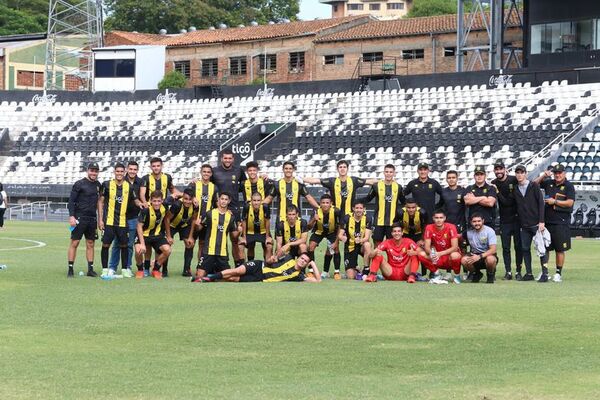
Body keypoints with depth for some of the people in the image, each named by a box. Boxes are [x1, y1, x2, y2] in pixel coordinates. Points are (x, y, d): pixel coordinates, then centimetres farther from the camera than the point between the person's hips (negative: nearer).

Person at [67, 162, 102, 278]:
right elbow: (71, 201, -7)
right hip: (79, 218, -6)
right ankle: (70, 269, -2)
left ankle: (90, 269, 11)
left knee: (90, 244, 8)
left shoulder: (98, 185, 12)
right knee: (74, 243, -5)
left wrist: (99, 219, 18)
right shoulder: (79, 184, -6)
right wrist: (71, 216, -16)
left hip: (92, 219, 6)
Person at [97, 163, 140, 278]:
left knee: (124, 245, 5)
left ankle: (124, 269, 16)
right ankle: (105, 269, 9)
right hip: (108, 221, -2)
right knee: (106, 244, -1)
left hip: (123, 221, 2)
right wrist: (100, 219, -2)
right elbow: (100, 201, 3)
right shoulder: (107, 184, -1)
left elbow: (136, 200, 12)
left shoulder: (129, 186, 4)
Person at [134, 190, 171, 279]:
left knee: (167, 250, -21)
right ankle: (140, 270, 0)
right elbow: (139, 226, -21)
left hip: (157, 234, 3)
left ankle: (156, 269, 4)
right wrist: (142, 243, -27)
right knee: (139, 250, -30)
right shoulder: (146, 210, -24)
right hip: (144, 234, -3)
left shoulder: (164, 208, -12)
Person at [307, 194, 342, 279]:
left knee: (336, 248, -16)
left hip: (332, 232, 0)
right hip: (319, 231, 0)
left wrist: (336, 241, -19)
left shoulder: (336, 212, -30)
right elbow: (309, 227, -31)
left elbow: (339, 227, -17)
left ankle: (337, 272, -2)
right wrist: (314, 220, -52)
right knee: (311, 246, -15)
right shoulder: (316, 211, -29)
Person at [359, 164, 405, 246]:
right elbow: (368, 199, 4)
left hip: (393, 221, 1)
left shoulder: (398, 187, 5)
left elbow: (403, 202, 14)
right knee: (377, 242, 5)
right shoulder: (377, 186, 0)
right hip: (379, 221, -1)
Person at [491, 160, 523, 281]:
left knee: (518, 245, 2)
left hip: (517, 217, -2)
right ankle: (508, 272, 4)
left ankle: (518, 270, 8)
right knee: (505, 247, 1)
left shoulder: (514, 180, -4)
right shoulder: (493, 184, 4)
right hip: (504, 220, 2)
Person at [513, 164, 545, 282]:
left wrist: (541, 221, -14)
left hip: (536, 224, -4)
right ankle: (529, 273, 10)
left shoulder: (534, 186, -1)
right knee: (525, 249, 4)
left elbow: (541, 203, -6)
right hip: (524, 226, 4)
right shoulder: (515, 190, 10)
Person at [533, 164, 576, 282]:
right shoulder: (549, 183, 12)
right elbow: (534, 184, 20)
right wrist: (543, 176, 5)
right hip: (546, 221, 5)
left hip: (561, 223, -5)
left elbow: (570, 202, -11)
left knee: (560, 249, 1)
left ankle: (558, 273, 9)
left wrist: (554, 202, -11)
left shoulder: (569, 186, -2)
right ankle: (544, 273, 7)